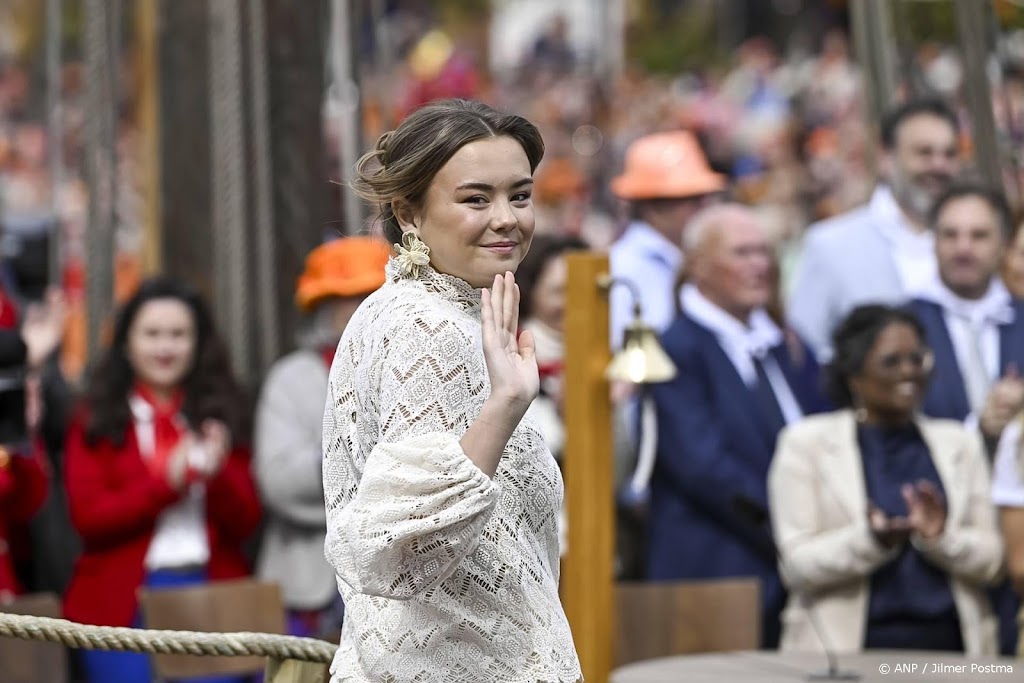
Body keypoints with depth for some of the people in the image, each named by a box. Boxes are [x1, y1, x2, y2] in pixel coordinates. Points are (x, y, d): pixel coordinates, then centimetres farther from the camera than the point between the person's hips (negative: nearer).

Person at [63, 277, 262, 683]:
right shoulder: (96, 422, 5)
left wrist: (218, 475, -16)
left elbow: (245, 522, 4)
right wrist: (166, 483, -16)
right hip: (123, 604, -2)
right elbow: (88, 516, -6)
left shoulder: (221, 415, 12)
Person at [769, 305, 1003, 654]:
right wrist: (870, 540, -18)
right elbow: (797, 566, -3)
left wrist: (939, 539, -11)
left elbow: (992, 561, 8)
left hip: (948, 645, 2)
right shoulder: (806, 442, 5)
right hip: (849, 643, -2)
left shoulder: (959, 442, 14)